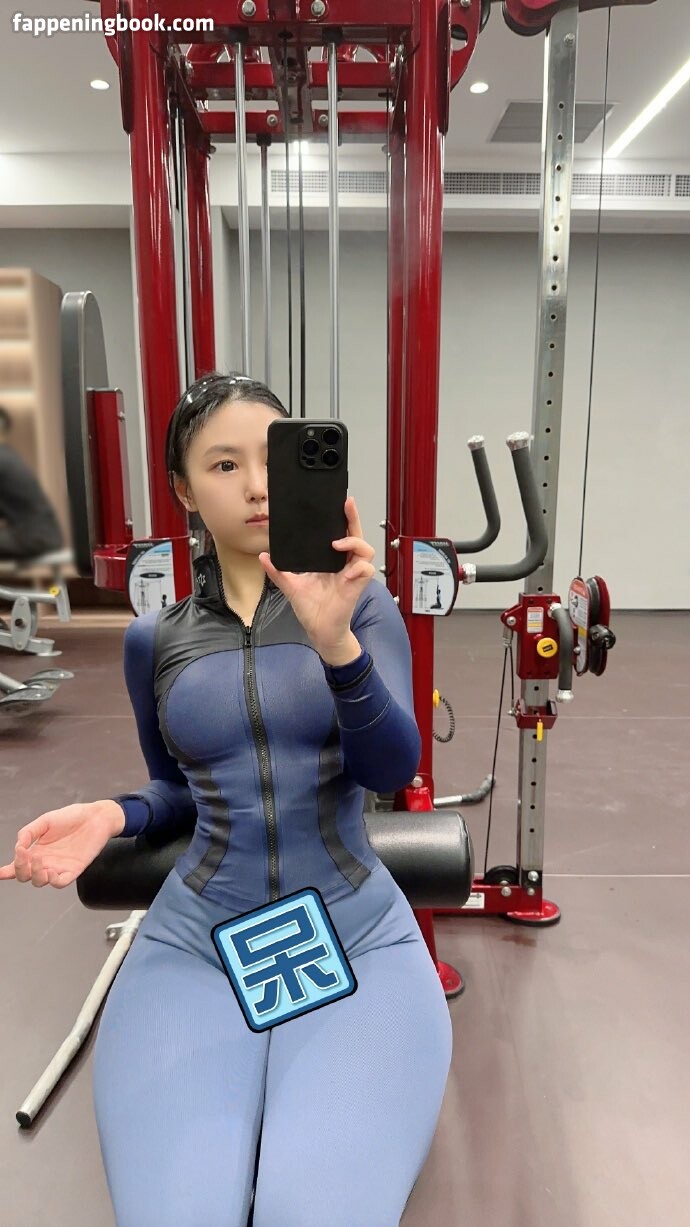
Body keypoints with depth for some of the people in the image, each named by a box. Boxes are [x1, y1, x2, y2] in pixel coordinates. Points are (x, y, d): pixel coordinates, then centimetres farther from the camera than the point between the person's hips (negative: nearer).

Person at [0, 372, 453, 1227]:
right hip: (193, 940, 2)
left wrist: (333, 638, -32)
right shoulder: (154, 639, 6)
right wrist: (112, 815, -5)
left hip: (357, 936, -1)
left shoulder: (360, 601, -1)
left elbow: (393, 769, -13)